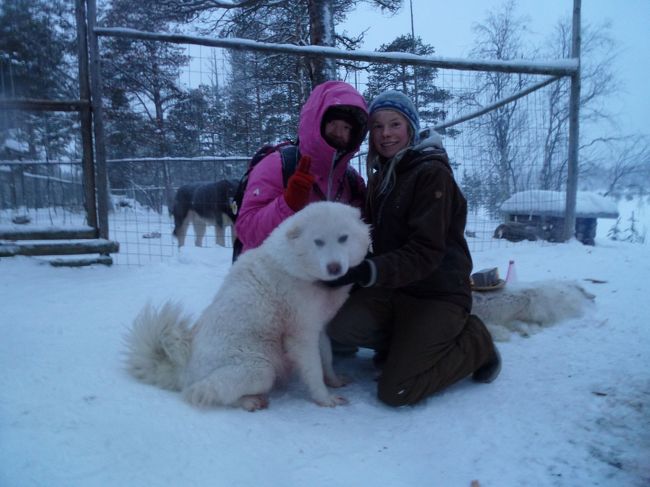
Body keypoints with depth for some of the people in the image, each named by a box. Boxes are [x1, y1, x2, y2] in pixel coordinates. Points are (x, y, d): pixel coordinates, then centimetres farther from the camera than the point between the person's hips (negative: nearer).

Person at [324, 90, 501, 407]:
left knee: (395, 391, -14)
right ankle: (404, 341, 9)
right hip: (392, 290, 6)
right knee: (340, 324, -20)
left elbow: (426, 252, -22)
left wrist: (366, 271, -34)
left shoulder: (433, 173, -14)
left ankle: (475, 343, 8)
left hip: (438, 294, -6)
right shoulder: (381, 176, 11)